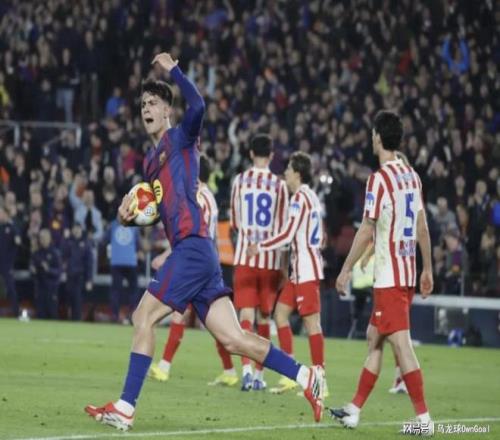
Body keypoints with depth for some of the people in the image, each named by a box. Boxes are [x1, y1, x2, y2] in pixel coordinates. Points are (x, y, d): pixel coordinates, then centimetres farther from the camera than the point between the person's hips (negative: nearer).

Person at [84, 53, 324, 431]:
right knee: (232, 338, 2)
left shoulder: (181, 137, 0)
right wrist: (131, 212, 13)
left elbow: (197, 106, -21)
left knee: (144, 317, -10)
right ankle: (306, 376, 4)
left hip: (192, 247, -9)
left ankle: (125, 408, -9)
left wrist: (173, 70, -15)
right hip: (188, 250, 9)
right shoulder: (151, 159, 25)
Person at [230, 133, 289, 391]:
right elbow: (283, 227, 2)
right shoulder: (279, 185, 0)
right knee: (264, 317, 10)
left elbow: (234, 222, 11)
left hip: (245, 256, 0)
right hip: (271, 259, 0)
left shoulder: (239, 181, 2)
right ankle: (259, 374, 14)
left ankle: (246, 369, -24)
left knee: (246, 314, -5)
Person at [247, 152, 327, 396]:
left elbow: (287, 234, -17)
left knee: (311, 321, -9)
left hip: (306, 270, -10)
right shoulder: (312, 197, 16)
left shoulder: (299, 198, -13)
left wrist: (260, 247, -7)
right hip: (301, 270, 10)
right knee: (281, 313, 12)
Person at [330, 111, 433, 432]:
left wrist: (346, 269, -6)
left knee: (401, 343, -9)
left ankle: (424, 417, -13)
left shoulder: (380, 179, -12)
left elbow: (367, 230, -13)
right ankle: (354, 411, 21)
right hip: (408, 273, 8)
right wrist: (428, 269, 20)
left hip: (389, 276, -8)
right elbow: (423, 227, 14)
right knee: (375, 337, 15)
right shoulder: (413, 177, 10)